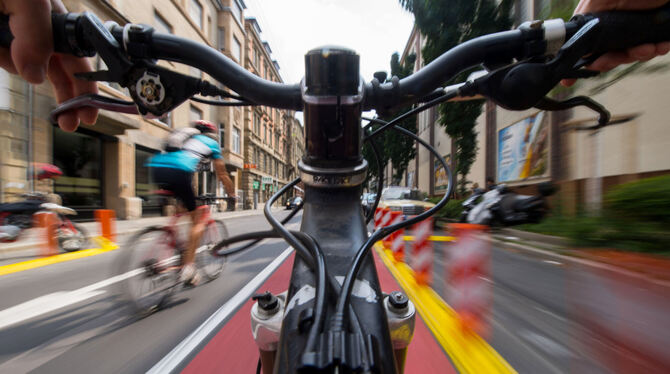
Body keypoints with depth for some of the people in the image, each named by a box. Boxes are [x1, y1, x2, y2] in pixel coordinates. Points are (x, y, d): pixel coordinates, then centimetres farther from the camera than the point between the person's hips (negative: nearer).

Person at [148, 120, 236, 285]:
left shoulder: (187, 138, 36)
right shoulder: (211, 143, 23)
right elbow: (222, 175, 26)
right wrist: (232, 194, 39)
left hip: (157, 168, 6)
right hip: (178, 172, -6)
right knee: (198, 220, 7)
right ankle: (188, 267, 2)